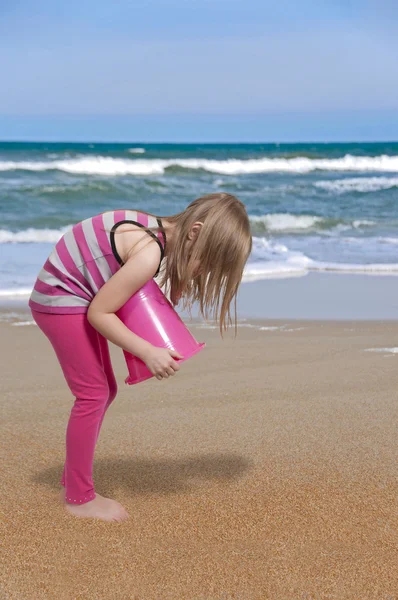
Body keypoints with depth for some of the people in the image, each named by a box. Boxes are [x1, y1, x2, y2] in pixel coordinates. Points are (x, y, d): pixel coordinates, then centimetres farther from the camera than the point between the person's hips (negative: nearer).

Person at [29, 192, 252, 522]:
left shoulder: (161, 233, -1)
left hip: (78, 297, 10)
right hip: (62, 301, -10)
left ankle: (73, 478, 27)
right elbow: (99, 312, -25)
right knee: (93, 393, -6)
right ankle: (79, 498, 5)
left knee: (105, 390, 14)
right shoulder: (149, 254, -29)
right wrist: (148, 353, -25)